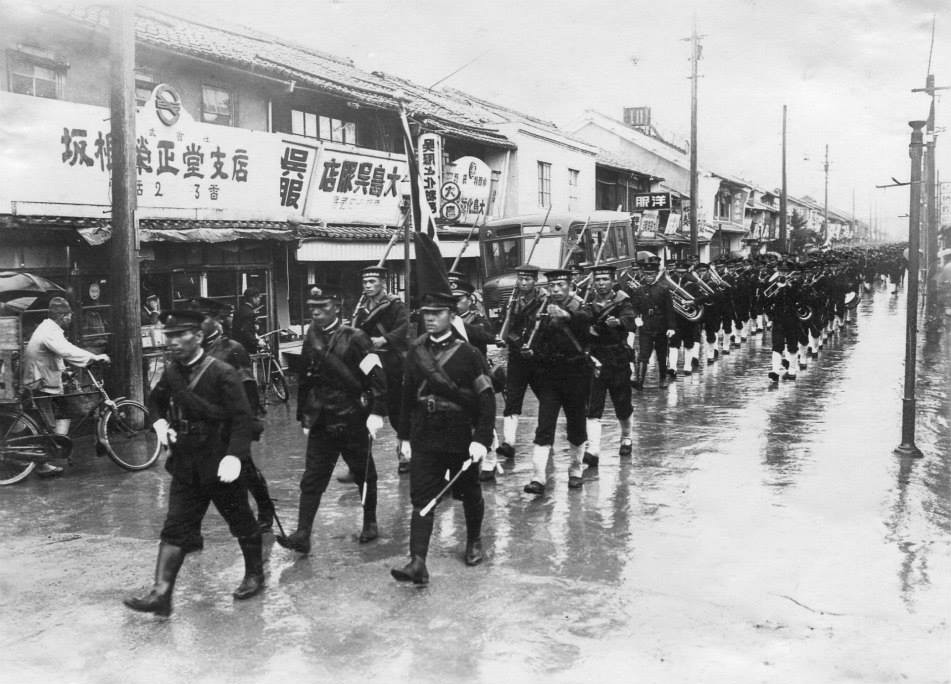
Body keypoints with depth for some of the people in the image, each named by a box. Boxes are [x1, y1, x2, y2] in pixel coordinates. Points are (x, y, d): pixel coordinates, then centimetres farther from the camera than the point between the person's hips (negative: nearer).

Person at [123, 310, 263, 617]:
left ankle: (254, 575, 31)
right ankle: (161, 592, 1)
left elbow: (243, 418, -21)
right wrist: (160, 422, 4)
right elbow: (155, 401, 24)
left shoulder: (222, 374, -16)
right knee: (175, 528, 1)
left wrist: (234, 456, -32)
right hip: (185, 466, 5)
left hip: (220, 466, -5)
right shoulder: (171, 373, 3)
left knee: (242, 523, 11)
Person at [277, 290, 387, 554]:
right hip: (321, 423, 4)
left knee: (364, 476, 12)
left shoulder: (355, 339, -11)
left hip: (353, 422, -4)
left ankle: (370, 523, 30)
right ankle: (302, 535, -2)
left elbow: (378, 377, -13)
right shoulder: (310, 340, 6)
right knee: (311, 480, -2)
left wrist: (376, 413, -18)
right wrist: (304, 416, 15)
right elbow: (305, 381, 15)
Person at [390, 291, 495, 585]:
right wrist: (404, 434, 10)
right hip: (424, 439, 3)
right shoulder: (415, 352, 4)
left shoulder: (468, 353, -9)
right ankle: (417, 562, -9)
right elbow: (408, 395, 10)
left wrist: (482, 439, -17)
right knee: (421, 499, -6)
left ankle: (474, 541, 40)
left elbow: (486, 398, -10)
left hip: (461, 438, -2)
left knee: (469, 494, 15)